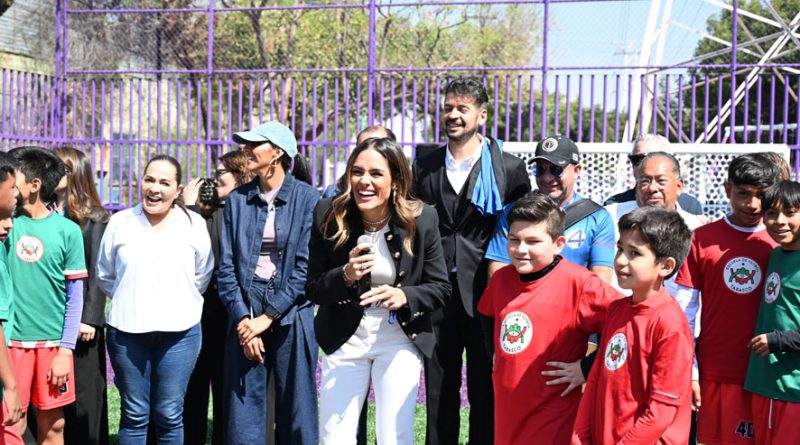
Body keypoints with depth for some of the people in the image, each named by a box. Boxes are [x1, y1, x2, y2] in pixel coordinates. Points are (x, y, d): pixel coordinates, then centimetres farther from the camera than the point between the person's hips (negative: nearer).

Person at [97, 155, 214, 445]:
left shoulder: (194, 224, 1)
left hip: (178, 331, 0)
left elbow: (202, 276, 12)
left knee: (170, 416, 5)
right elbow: (105, 275, 14)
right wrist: (129, 301, 12)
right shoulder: (119, 223, 2)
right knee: (134, 415, 8)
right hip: (127, 331, 1)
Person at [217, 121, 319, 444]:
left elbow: (306, 266, -8)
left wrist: (268, 317, -11)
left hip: (290, 316, -2)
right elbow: (226, 267, 3)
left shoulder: (307, 198, -3)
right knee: (243, 415, 4)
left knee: (296, 412, 4)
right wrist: (242, 317, -9)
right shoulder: (237, 200, 7)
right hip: (245, 314, 3)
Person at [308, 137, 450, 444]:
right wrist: (345, 275, -25)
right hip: (344, 339, 1)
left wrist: (405, 297, -24)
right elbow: (313, 289, -5)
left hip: (399, 340, -1)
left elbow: (440, 288, -4)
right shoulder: (328, 216, -10)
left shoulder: (422, 220, -12)